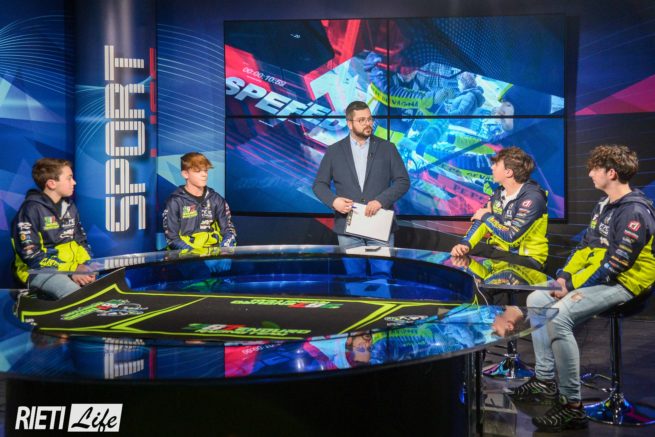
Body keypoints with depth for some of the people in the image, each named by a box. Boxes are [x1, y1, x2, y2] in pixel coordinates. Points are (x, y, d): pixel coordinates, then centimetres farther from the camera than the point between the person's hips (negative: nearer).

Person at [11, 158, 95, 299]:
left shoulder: (69, 206, 12)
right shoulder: (31, 210, -10)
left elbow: (81, 241, 18)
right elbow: (31, 255, -15)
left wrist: (85, 266, -4)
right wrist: (70, 270, -19)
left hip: (73, 267, 7)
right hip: (39, 270, -7)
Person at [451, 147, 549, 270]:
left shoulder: (532, 198, -21)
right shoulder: (499, 192, 4)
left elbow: (511, 237, -24)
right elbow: (480, 221, 2)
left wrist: (486, 217, -10)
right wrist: (466, 243, -19)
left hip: (526, 258, -7)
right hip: (500, 250, 7)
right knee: (460, 254, -5)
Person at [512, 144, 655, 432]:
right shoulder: (604, 205, 13)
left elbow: (615, 264, -23)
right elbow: (586, 245, 17)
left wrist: (574, 286, -20)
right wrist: (565, 275, 2)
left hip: (622, 283, -11)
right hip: (596, 277, 11)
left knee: (559, 315, -30)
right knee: (537, 300, 8)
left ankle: (572, 406, -27)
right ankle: (545, 379, 8)